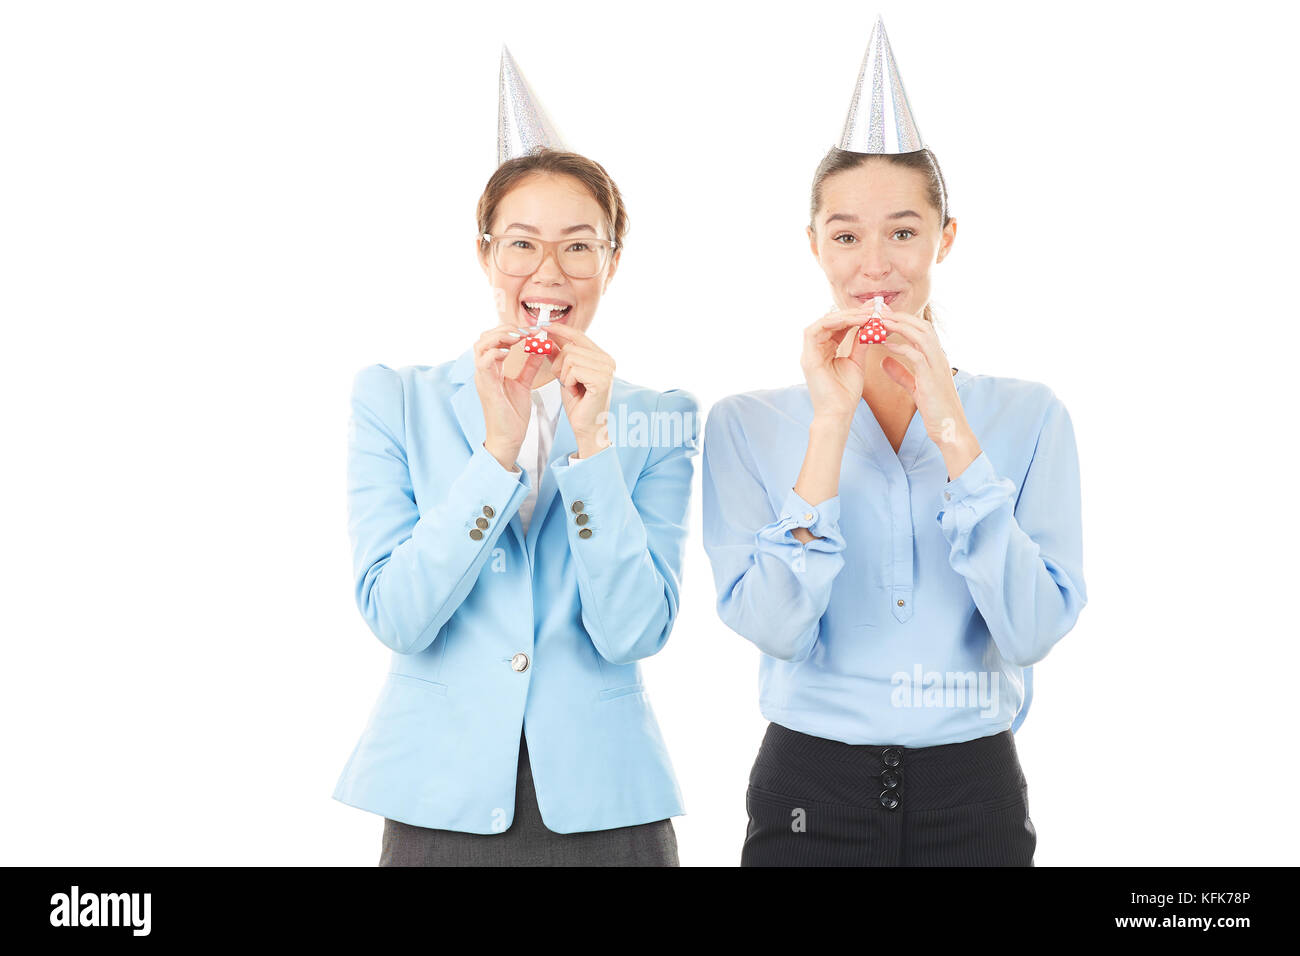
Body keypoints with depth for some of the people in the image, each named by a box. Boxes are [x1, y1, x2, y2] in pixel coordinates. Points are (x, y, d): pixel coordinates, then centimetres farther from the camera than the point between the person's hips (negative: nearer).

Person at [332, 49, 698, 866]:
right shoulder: (396, 402, 0)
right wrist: (498, 448, -18)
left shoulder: (656, 420, 1)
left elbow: (633, 632, -9)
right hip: (442, 799, 0)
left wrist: (591, 441, -16)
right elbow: (395, 616, -10)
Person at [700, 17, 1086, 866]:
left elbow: (1032, 632, -11)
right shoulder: (747, 422, -2)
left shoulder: (1029, 416, 0)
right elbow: (775, 628, -13)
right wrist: (831, 426, -19)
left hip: (973, 796, 1)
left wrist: (952, 431, -17)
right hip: (810, 793, -1)